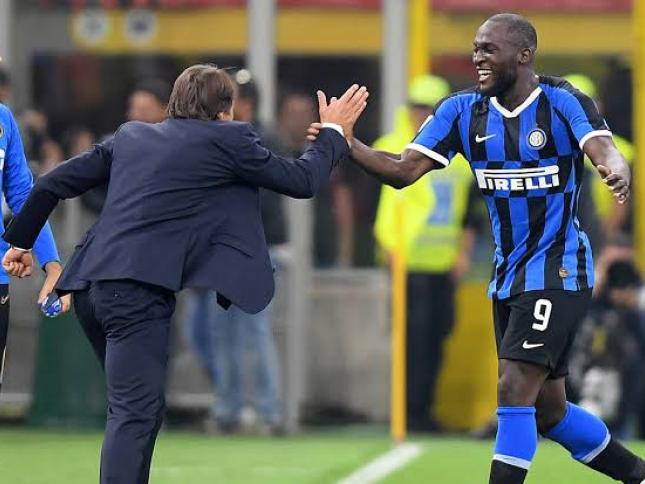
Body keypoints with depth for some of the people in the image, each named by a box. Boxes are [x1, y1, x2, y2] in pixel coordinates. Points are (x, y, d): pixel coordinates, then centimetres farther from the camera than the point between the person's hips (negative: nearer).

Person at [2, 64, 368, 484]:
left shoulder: (132, 135, 20)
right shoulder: (226, 139, 2)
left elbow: (54, 184, 22)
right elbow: (303, 180, 11)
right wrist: (335, 132, 28)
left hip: (92, 284, 8)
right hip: (139, 290, -8)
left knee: (138, 406, 20)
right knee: (135, 412, -11)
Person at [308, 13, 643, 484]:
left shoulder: (563, 102, -13)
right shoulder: (463, 110, 2)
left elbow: (603, 149, -31)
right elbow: (404, 170, -4)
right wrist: (347, 145, -19)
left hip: (558, 271, -7)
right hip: (509, 276, 7)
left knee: (516, 390, -17)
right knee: (547, 411, 12)